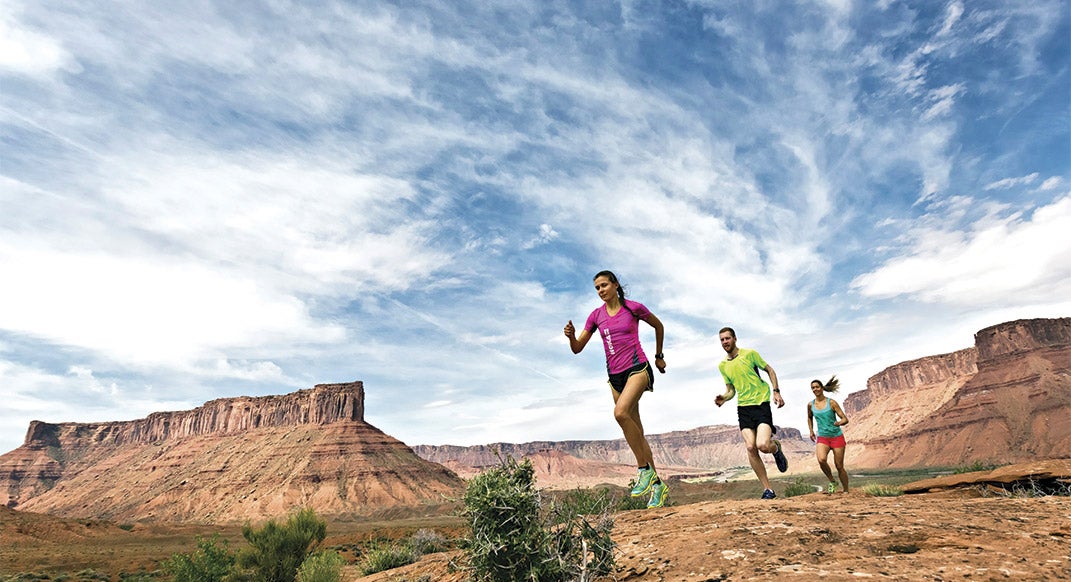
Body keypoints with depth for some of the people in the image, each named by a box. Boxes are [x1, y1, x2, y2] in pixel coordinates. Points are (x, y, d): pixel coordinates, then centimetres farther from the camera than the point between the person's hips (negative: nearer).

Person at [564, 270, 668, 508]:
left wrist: (659, 356, 18)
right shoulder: (596, 316, 7)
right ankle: (657, 484, 19)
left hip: (637, 368, -5)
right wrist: (571, 336, -15)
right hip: (615, 375, 5)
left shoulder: (633, 308, -3)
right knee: (636, 431, 7)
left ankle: (645, 469, -14)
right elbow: (577, 348, 6)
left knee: (621, 412, -30)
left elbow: (658, 326, 14)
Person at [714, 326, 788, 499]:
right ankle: (767, 489, 2)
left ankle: (776, 447, 19)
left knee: (763, 445, -20)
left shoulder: (749, 354, -3)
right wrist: (724, 398, -4)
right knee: (750, 448, -10)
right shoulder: (722, 365, 10)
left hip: (761, 403, -4)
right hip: (743, 407, 4)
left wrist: (776, 391, -2)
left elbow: (770, 370, 8)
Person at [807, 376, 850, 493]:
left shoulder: (831, 402, -8)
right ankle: (832, 482, 0)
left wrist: (839, 423, -28)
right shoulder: (810, 405, 2)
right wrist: (811, 431, 13)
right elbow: (809, 418, 22)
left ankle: (846, 491, 21)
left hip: (837, 436, -2)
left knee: (839, 466, 2)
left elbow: (845, 419, -7)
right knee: (821, 460, -24)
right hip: (822, 438, 2)